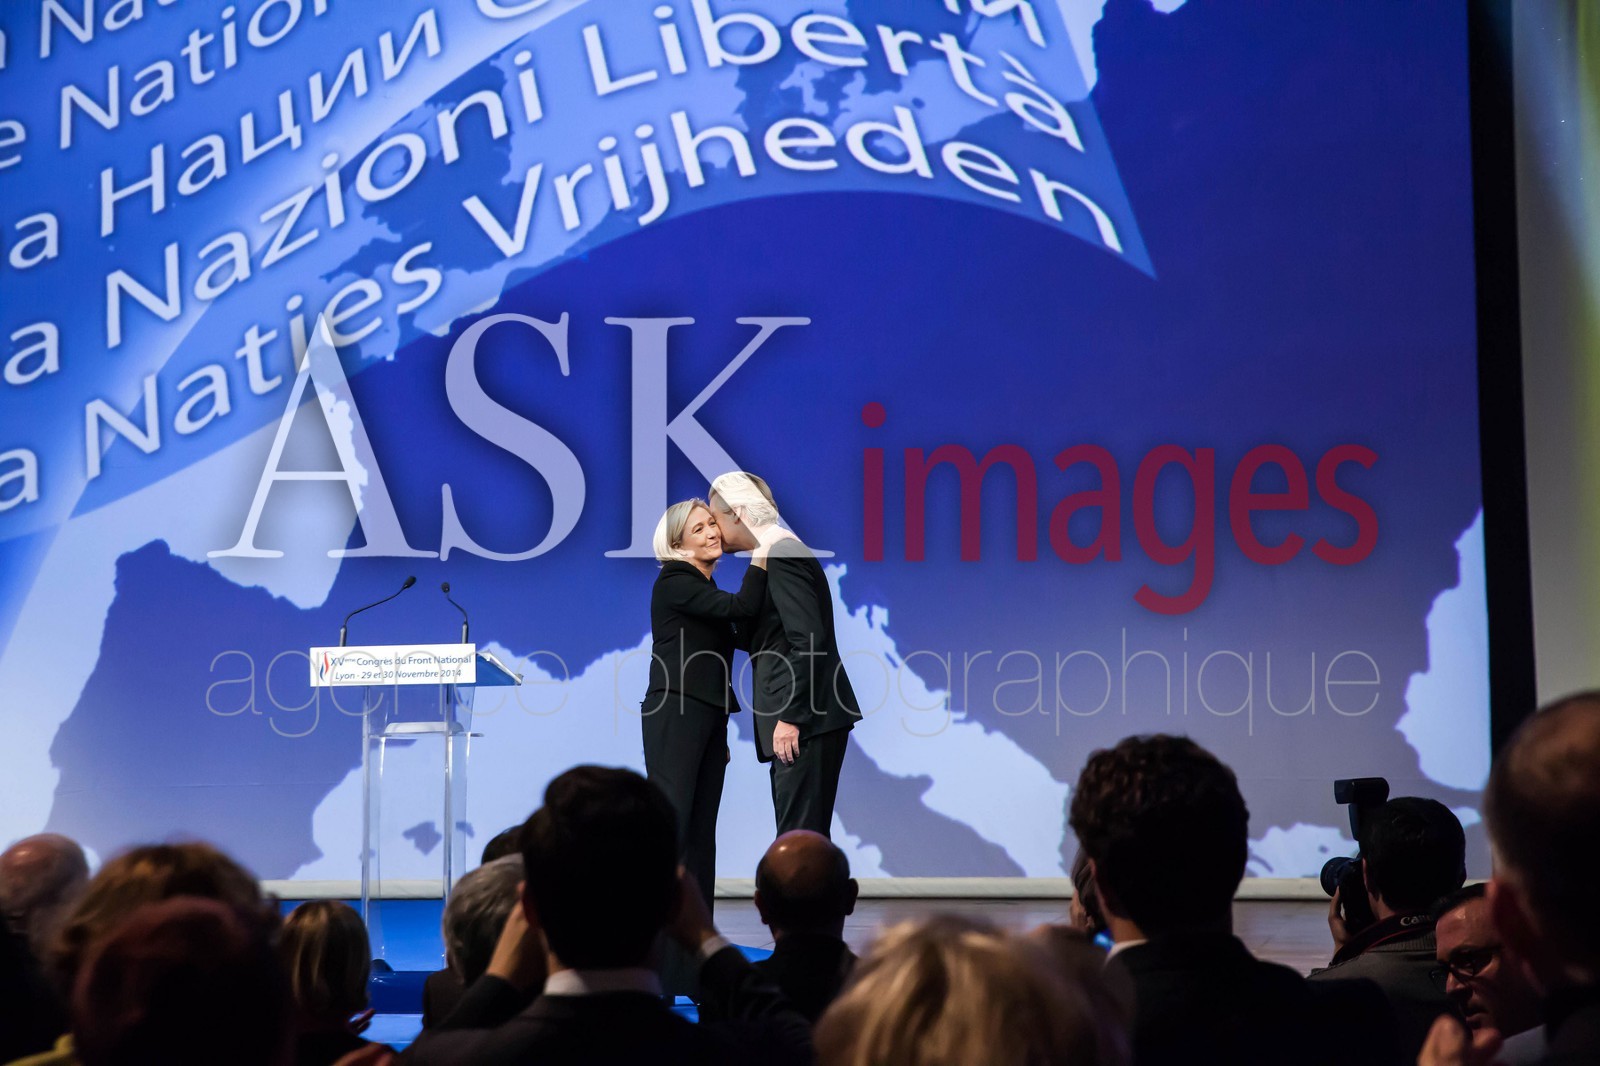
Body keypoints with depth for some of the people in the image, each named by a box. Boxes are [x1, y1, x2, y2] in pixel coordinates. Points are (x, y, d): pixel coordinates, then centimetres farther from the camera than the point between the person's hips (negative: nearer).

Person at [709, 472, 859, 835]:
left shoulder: (782, 556, -12)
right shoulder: (781, 552, 19)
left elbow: (808, 641, -20)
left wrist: (790, 718, -21)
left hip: (806, 722, -10)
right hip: (809, 721, 10)